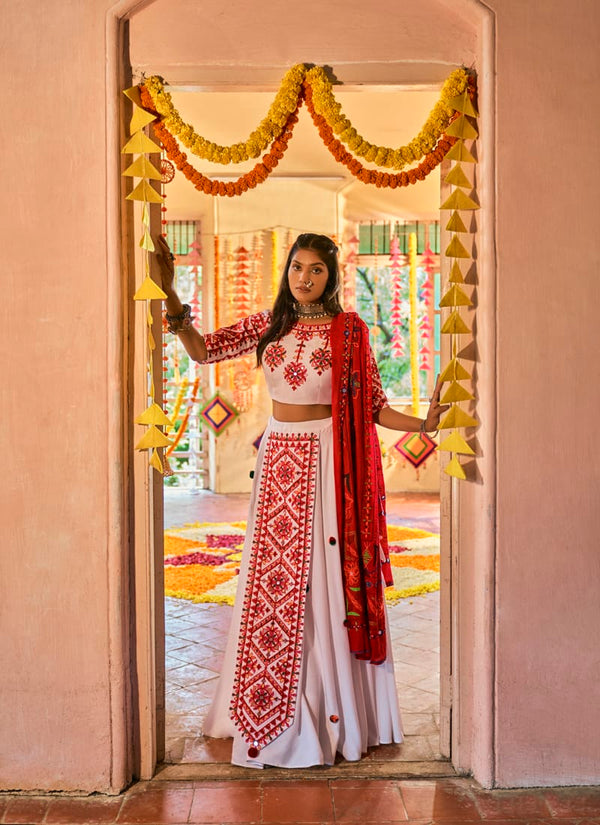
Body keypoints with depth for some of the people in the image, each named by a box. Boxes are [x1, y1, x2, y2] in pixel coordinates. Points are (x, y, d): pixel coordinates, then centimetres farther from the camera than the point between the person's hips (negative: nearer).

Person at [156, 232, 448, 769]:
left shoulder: (348, 328, 0)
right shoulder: (269, 323, 10)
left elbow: (373, 405, -1)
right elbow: (203, 350, 4)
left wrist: (424, 422, -17)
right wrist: (170, 293, -5)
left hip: (328, 461, -4)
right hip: (278, 457, 4)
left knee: (327, 577, -2)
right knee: (272, 580, 7)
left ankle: (333, 709, 12)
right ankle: (271, 711, 21)